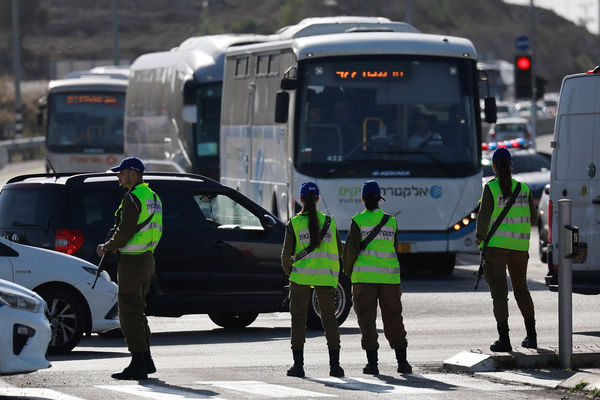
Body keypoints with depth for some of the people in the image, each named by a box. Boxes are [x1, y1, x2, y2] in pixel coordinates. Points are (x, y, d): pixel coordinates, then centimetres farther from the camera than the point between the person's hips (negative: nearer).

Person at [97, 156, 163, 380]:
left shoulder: (133, 199, -16)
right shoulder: (152, 197, 15)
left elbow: (124, 233, -21)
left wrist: (106, 248, -4)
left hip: (132, 261, -10)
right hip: (147, 259, 10)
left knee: (129, 313, -6)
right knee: (137, 311, 18)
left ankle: (138, 365, -7)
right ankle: (146, 360, 20)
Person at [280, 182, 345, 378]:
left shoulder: (294, 224, -5)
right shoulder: (329, 222, 3)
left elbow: (287, 254, -5)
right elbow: (338, 252, 8)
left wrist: (289, 271, 14)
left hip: (301, 276, -2)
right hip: (326, 277, 2)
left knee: (298, 320, 7)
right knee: (329, 319, 7)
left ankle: (298, 365, 2)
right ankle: (335, 365, 1)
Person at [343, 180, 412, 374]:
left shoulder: (358, 221, -4)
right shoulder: (390, 221, 5)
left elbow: (351, 248, -7)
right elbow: (394, 248, 11)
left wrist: (348, 271, 9)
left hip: (364, 275, -2)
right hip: (389, 275, 2)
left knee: (367, 319, 1)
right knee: (393, 317, 10)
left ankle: (372, 362, -4)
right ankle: (402, 361, 9)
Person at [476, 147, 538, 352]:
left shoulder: (491, 188, -9)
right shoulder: (523, 188, 4)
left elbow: (483, 217, -15)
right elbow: (533, 219, 8)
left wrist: (480, 236, 1)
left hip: (496, 243, -4)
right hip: (520, 244, 4)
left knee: (499, 290, -3)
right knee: (521, 289, 19)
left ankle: (504, 339, -10)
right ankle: (531, 335, 24)